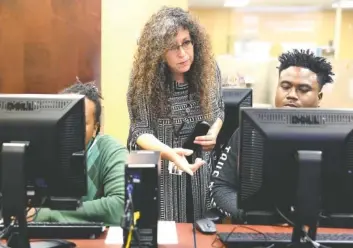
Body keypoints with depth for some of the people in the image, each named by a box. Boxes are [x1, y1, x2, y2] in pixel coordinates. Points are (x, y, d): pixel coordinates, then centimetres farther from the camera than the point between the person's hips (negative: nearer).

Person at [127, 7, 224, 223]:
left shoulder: (209, 70, -5)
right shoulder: (145, 79, -15)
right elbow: (140, 131, -17)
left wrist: (213, 133, -10)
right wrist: (170, 153, -35)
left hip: (200, 168, 3)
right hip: (158, 170, -3)